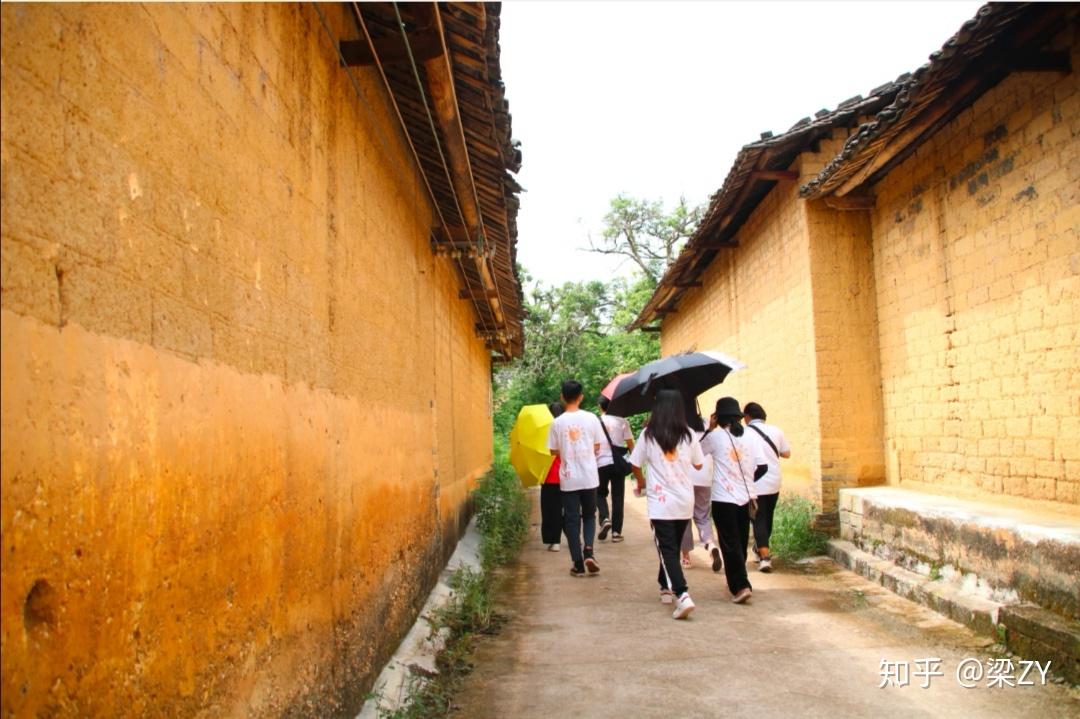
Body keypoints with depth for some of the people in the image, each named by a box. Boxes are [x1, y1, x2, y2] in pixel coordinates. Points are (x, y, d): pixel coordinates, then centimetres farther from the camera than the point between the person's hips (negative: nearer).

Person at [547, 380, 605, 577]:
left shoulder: (558, 422, -6)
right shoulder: (591, 418, -5)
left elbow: (554, 451, 0)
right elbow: (597, 447, 2)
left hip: (568, 479, -1)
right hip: (589, 477, 1)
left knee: (572, 520, 7)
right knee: (589, 515, 18)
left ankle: (578, 564, 8)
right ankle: (588, 550, -3)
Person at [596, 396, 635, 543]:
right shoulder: (622, 422, 0)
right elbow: (630, 444, 0)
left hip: (601, 463, 0)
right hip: (618, 464, 1)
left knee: (600, 493, 18)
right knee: (617, 497, 8)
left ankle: (605, 519, -6)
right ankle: (616, 531, 8)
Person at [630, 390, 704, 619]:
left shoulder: (648, 435, -6)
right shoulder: (689, 435, 0)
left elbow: (635, 465, 1)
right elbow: (698, 465, 11)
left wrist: (641, 482, 21)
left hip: (660, 502, -3)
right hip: (685, 502, 3)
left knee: (667, 549, -3)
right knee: (672, 546, 20)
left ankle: (682, 595, -19)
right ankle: (666, 586, 35)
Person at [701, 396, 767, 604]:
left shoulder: (715, 436, -8)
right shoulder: (749, 437, 3)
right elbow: (762, 467, 3)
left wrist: (710, 429, 11)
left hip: (723, 499, -4)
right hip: (745, 497, 4)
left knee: (730, 544, -1)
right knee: (741, 542, 16)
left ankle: (741, 586, -11)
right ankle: (735, 582, 29)